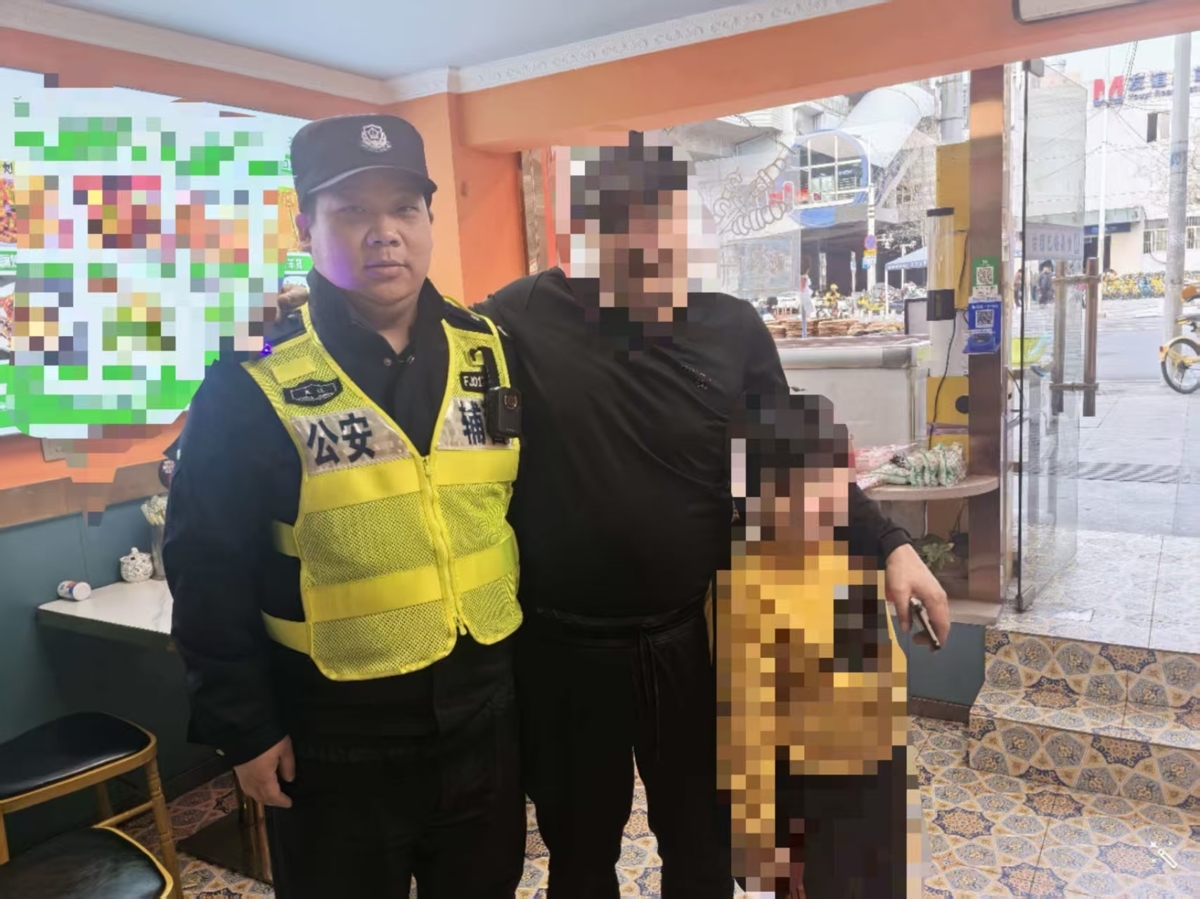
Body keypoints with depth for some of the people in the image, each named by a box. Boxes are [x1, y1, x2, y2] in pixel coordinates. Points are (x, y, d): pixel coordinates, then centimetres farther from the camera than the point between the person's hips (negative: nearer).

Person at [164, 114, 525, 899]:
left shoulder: (490, 354, -1)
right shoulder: (255, 384, -12)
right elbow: (209, 575, -7)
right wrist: (243, 725, -5)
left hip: (483, 708, 4)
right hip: (333, 733, -3)